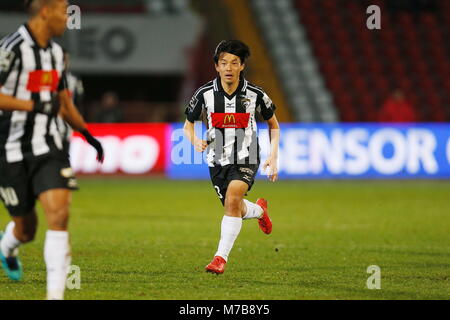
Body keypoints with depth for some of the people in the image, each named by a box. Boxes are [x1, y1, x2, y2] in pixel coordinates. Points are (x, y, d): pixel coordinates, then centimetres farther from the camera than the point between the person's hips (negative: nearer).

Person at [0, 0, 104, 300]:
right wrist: (34, 105, -26)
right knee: (26, 228, 7)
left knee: (59, 214, -15)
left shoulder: (55, 52, 11)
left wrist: (87, 134, 27)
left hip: (47, 146, 5)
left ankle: (55, 294, -15)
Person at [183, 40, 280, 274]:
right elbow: (188, 124, 6)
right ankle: (259, 210, 50)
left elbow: (274, 125, 7)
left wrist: (273, 157, -3)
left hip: (246, 160, -3)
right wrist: (195, 141, -16)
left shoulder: (255, 95, -8)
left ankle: (221, 257, -22)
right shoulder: (205, 94, -7)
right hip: (217, 160, 3)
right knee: (236, 210, 13)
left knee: (232, 199, -26)